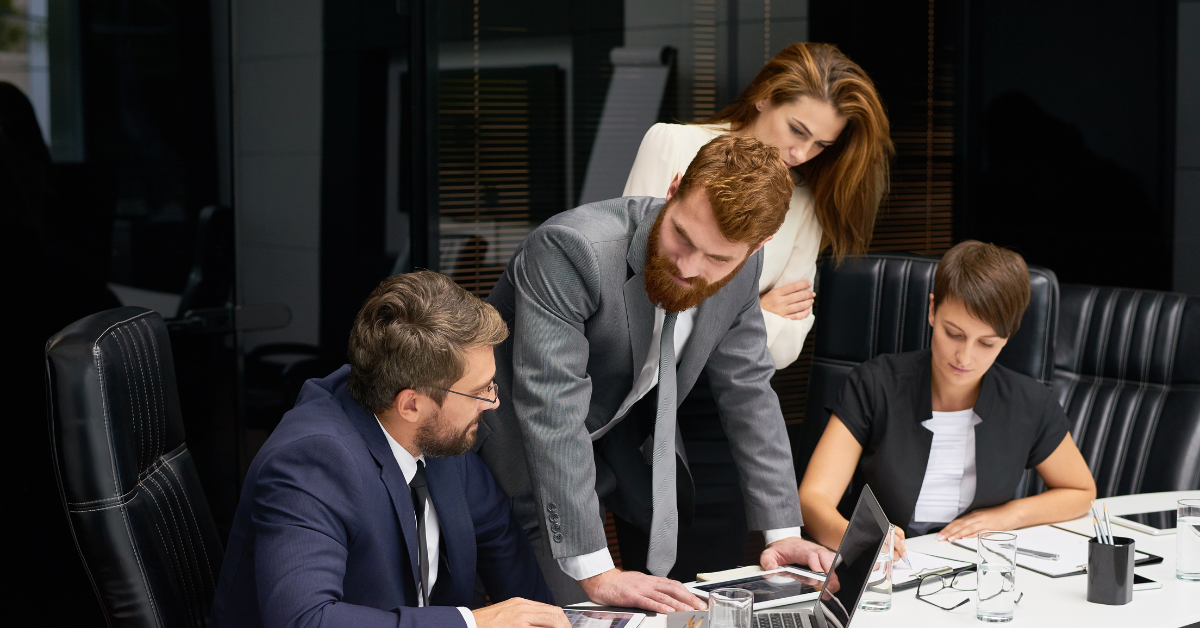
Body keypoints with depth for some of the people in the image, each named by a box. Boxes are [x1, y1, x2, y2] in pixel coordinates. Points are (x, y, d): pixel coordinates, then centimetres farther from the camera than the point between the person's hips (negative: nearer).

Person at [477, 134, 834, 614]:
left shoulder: (741, 270, -15)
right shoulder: (572, 249, -35)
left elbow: (748, 392, -3)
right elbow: (551, 411, -39)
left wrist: (783, 532, -7)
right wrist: (594, 572, -41)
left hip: (626, 427, 6)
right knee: (569, 601, -16)